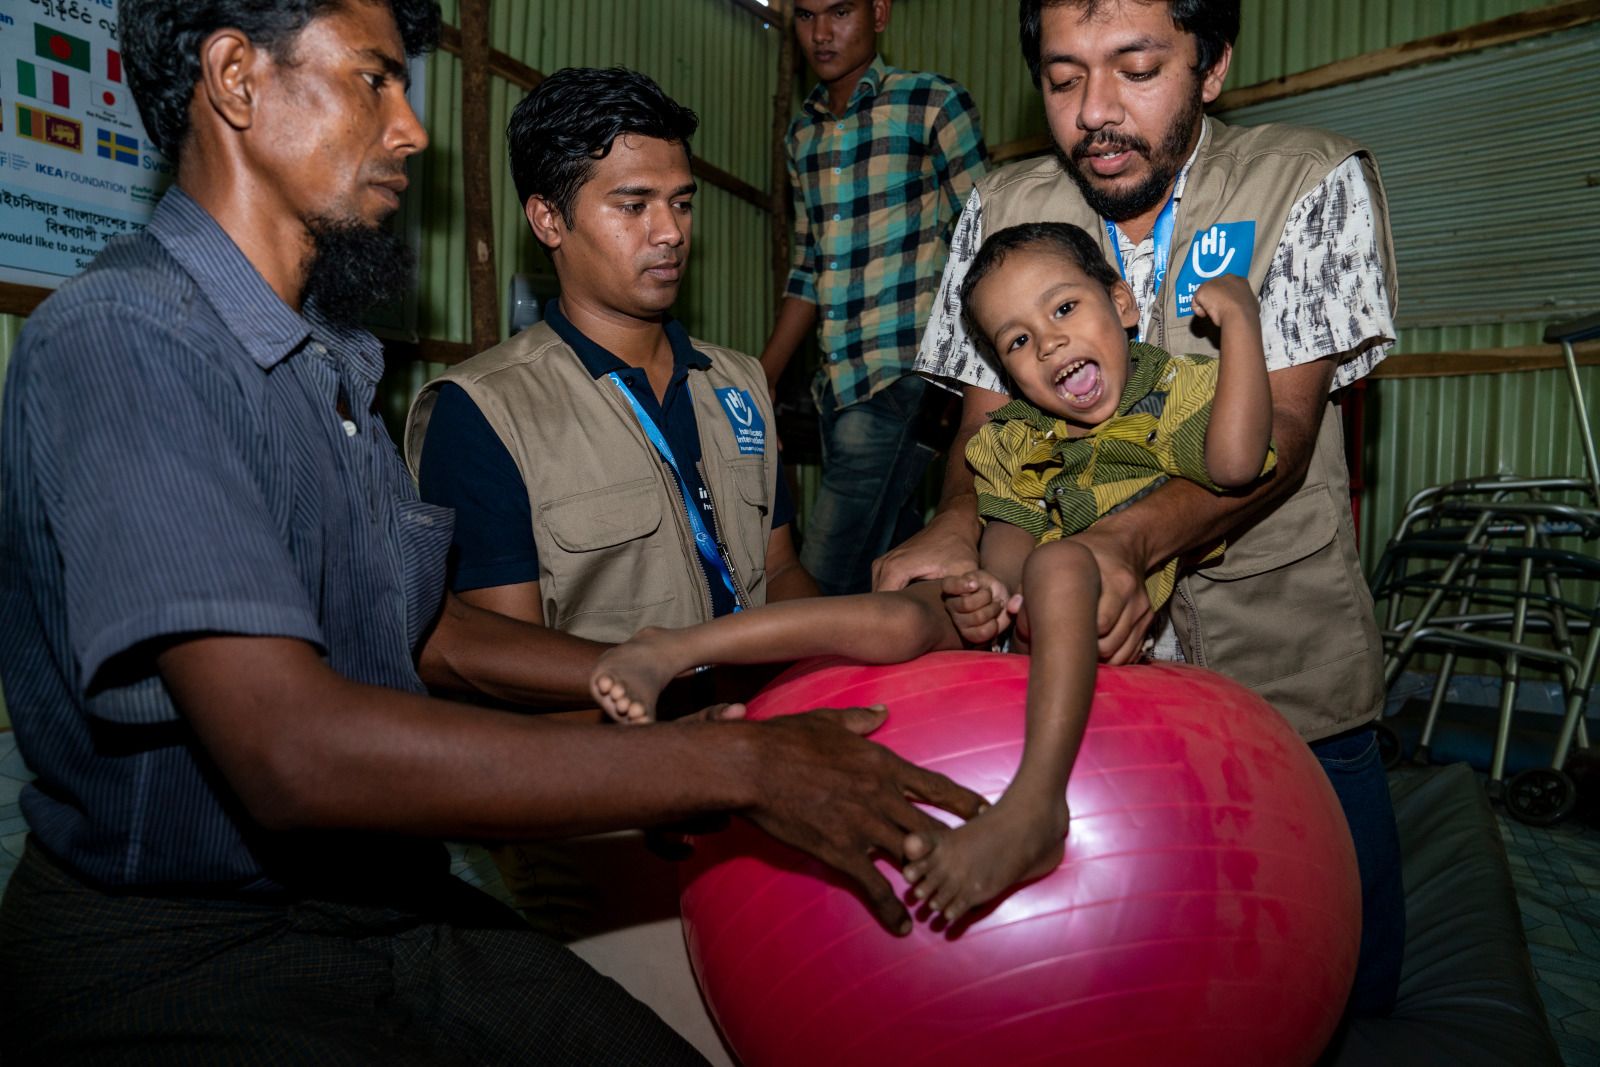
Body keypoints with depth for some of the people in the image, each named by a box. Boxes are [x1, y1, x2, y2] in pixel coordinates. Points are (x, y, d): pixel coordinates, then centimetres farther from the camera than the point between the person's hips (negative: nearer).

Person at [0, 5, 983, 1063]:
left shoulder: (330, 357, 10)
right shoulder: (120, 336, -18)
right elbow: (293, 751, -29)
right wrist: (735, 764, -26)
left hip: (385, 903, 7)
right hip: (175, 960, -7)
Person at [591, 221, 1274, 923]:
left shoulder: (1175, 389, -1)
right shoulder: (1013, 441, 9)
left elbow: (1233, 461, -21)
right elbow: (1011, 530, -4)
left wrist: (1239, 319, -16)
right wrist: (994, 584, -28)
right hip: (1029, 620, 4)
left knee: (1059, 564, -36)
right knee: (909, 618, -23)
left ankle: (1035, 803, -50)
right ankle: (673, 649, -22)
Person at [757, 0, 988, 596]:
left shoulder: (935, 105, 1)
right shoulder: (802, 134, 18)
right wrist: (764, 380, 19)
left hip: (904, 375, -6)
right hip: (837, 384, 6)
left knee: (826, 586, -13)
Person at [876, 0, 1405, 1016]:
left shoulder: (1315, 184, -7)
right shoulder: (1003, 212, 1)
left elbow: (1279, 431, -16)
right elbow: (986, 418, 0)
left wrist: (1128, 538, -35)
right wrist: (956, 526, -22)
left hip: (1286, 677, -1)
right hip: (1069, 666, 2)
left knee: (1350, 986, 10)